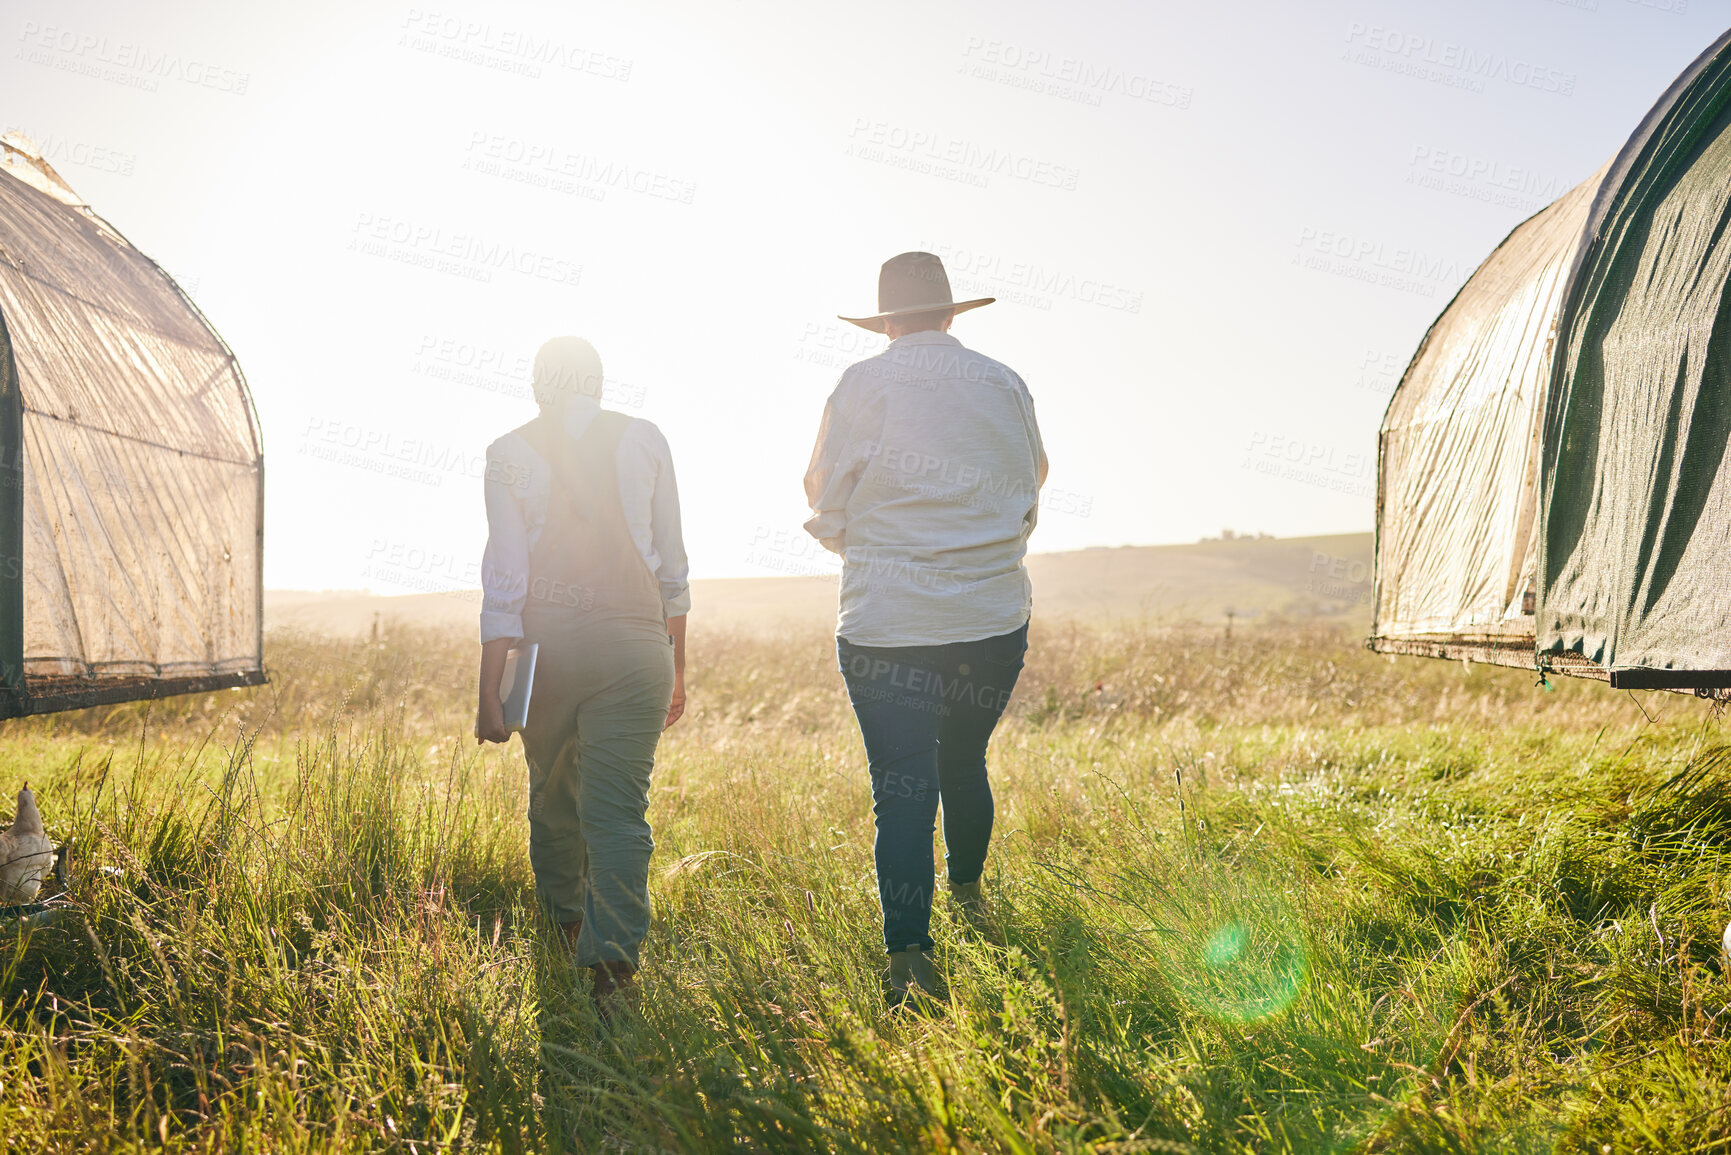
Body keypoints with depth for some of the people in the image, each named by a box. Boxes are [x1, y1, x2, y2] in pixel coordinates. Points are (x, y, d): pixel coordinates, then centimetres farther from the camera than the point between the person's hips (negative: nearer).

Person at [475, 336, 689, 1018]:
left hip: (545, 641, 1)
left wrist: (488, 691, -4)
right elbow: (671, 562, 7)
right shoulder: (644, 440, 4)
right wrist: (677, 663, 16)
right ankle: (613, 967, -6)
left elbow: (504, 577, -6)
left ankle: (566, 922, 39)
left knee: (552, 794, 20)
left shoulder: (511, 453, 0)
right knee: (618, 809, -1)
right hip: (634, 642, 0)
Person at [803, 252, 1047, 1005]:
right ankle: (968, 894, 41)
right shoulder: (1005, 385, 5)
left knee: (901, 787, -1)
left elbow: (827, 508, 2)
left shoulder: (863, 386, -4)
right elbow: (1028, 496, 15)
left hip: (887, 623, -3)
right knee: (964, 763, 22)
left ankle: (910, 956, -8)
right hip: (993, 617, 3)